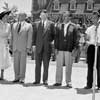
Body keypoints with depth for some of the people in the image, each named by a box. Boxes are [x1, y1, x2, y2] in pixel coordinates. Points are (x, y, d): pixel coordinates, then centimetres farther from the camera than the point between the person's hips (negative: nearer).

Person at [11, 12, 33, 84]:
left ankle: (22, 78, 5)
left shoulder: (29, 26, 0)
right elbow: (12, 36, 15)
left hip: (23, 47, -4)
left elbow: (30, 38, -4)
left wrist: (28, 48, -11)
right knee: (16, 62, 4)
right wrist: (11, 46, 10)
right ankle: (17, 78, 13)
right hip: (15, 47, 4)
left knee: (23, 63, -2)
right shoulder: (14, 25, 13)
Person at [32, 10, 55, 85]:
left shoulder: (51, 24, 3)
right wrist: (34, 44, 2)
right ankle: (37, 80, 10)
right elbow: (35, 35, 9)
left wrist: (50, 41, -4)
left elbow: (53, 34, 8)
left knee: (46, 65, 3)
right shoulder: (37, 24, 10)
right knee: (38, 64, 4)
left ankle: (45, 80, 10)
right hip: (38, 46, 2)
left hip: (47, 47, -2)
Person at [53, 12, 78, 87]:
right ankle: (58, 81, 14)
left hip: (69, 49, -2)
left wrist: (74, 48, -3)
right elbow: (56, 37, 10)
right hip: (60, 49, 2)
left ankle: (68, 82, 12)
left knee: (68, 66, 2)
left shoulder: (73, 27, 3)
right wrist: (56, 47, 4)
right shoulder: (59, 26, 10)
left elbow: (75, 39, 3)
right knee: (59, 65, 4)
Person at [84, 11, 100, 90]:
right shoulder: (89, 29, 11)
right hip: (91, 47, 2)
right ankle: (89, 84, 10)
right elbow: (86, 39, 12)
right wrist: (88, 42, -9)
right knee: (90, 66, 3)